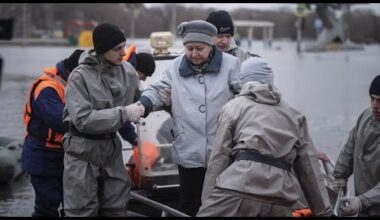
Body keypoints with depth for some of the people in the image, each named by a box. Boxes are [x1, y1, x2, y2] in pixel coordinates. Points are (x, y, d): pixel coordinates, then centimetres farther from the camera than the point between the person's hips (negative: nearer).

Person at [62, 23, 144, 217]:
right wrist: (123, 113, -26)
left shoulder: (127, 71, -2)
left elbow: (136, 100, 19)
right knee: (83, 210, 0)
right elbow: (83, 120, -24)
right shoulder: (80, 76, -17)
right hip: (83, 150, -5)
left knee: (117, 208, 12)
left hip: (112, 146, 5)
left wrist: (140, 108, 1)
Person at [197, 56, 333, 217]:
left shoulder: (233, 107, 15)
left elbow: (218, 159, 7)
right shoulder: (293, 115, 24)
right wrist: (323, 210, 22)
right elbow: (309, 166, 20)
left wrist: (207, 203, 6)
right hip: (281, 200, 4)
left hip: (240, 188, -4)